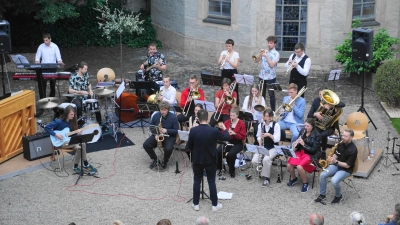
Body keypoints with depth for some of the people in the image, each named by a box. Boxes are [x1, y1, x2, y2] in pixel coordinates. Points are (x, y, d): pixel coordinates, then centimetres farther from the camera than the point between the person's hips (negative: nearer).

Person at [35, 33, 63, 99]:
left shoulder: (55, 46, -2)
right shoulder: (41, 47, 0)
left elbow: (58, 56, -5)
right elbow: (37, 57, 3)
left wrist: (60, 62, -27)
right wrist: (37, 62, -19)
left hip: (53, 68, 0)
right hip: (44, 68, 0)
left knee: (53, 84, 9)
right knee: (42, 84, -5)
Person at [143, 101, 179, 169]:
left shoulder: (173, 117, -11)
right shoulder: (156, 116, -2)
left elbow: (176, 131, -9)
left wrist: (166, 130, -24)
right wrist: (155, 134, -12)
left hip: (169, 136, -4)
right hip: (157, 135, 4)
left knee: (168, 149, -34)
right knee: (146, 145, -19)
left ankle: (165, 161, 1)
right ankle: (155, 159, 5)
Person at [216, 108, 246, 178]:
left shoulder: (241, 124, -6)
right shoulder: (226, 122, 4)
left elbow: (243, 137, -8)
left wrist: (234, 133, -23)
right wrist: (223, 129, -16)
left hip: (237, 143, -3)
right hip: (227, 141, 3)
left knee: (231, 154, -34)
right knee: (218, 151, -25)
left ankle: (232, 170, -8)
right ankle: (220, 168, -2)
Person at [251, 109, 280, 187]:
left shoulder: (276, 125, -9)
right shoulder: (261, 125, 3)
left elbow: (277, 139, -14)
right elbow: (258, 136, 11)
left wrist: (269, 135, -28)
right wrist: (260, 144, -9)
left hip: (273, 148, -4)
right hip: (263, 147, 4)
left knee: (266, 159, -34)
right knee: (254, 161, -22)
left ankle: (267, 179, -16)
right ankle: (260, 170, 12)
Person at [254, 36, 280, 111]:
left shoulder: (276, 54, -7)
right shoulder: (264, 52, 9)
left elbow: (272, 65, -18)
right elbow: (256, 61, 5)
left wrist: (266, 56, -19)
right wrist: (260, 55, -10)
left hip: (271, 77, -5)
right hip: (262, 76, 5)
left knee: (271, 95, 3)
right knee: (261, 94, 12)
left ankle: (273, 111, 10)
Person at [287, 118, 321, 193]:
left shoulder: (316, 135, -15)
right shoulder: (302, 131, 1)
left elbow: (314, 150, -16)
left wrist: (303, 144, -25)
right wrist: (295, 144, -11)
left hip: (311, 155, -5)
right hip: (300, 152, 5)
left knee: (299, 166, -30)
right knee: (289, 164, -19)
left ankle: (305, 184, -6)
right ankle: (293, 178, 12)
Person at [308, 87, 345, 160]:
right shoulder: (316, 101, -1)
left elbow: (343, 104, -29)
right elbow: (309, 115, -2)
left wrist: (331, 105, -40)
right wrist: (315, 114, -25)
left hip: (329, 127, -2)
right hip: (318, 125, 2)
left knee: (323, 135, -33)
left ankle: (323, 152, -6)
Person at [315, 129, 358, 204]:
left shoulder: (353, 149, -22)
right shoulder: (341, 144, -1)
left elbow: (347, 165, -20)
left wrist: (336, 161, -27)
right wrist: (333, 158, -9)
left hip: (346, 169, -6)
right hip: (336, 165, 6)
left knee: (334, 181, -30)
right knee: (322, 175, -16)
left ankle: (339, 196, 0)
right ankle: (322, 195, 1)